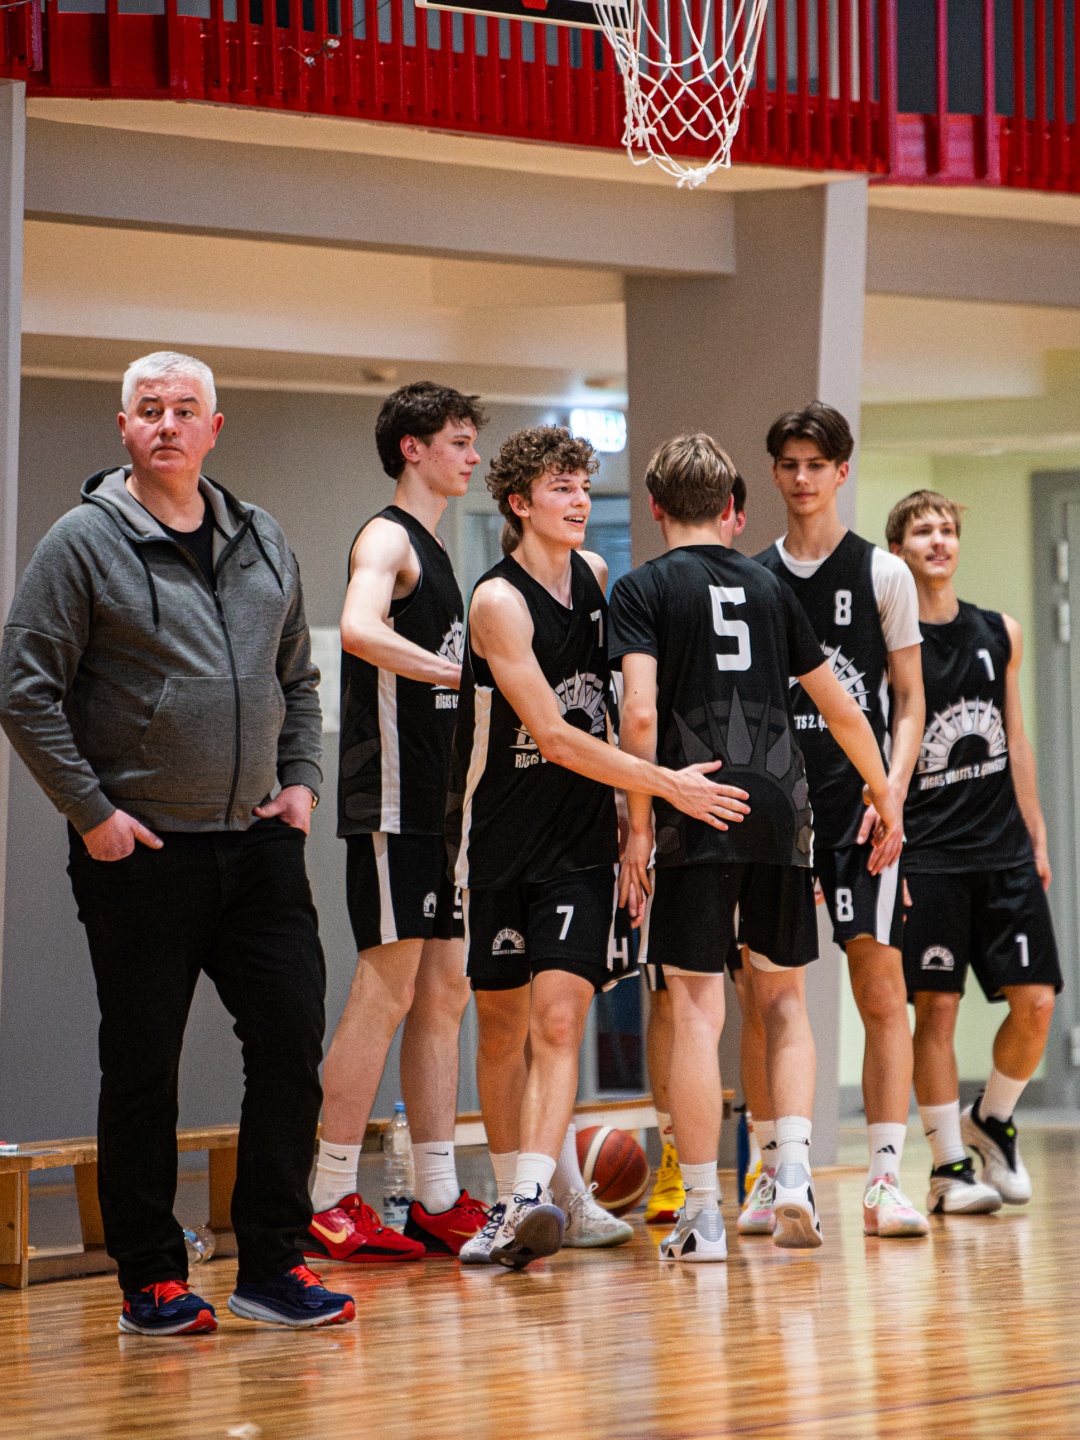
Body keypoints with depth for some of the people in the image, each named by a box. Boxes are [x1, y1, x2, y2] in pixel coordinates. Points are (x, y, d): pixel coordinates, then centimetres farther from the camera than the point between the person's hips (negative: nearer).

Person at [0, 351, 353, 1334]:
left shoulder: (264, 543, 12)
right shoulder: (85, 543, -5)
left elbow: (300, 679, 22)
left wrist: (301, 780, 8)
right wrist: (90, 811, -11)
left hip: (259, 844, 5)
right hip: (139, 851, -5)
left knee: (292, 1039, 0)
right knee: (142, 1068, 2)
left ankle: (274, 1263, 11)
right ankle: (152, 1280, 13)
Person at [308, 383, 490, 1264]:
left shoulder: (434, 551, 20)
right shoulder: (387, 539, -9)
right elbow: (359, 629, -30)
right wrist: (460, 669, -30)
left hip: (440, 802, 10)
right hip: (392, 802, -10)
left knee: (444, 993, 9)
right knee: (386, 992, -9)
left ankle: (438, 1200, 13)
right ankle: (332, 1204, -4)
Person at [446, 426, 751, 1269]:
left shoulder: (595, 574, 6)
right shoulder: (499, 601, -14)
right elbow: (554, 736, -20)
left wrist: (630, 815, 16)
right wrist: (667, 785, -22)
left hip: (581, 836, 3)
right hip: (499, 839, -3)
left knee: (558, 1017, -12)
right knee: (501, 1027, 7)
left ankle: (533, 1196, -22)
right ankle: (509, 1202, 19)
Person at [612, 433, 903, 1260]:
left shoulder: (644, 589, 3)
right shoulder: (769, 587, 15)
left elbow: (641, 714, -11)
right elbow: (841, 709, 18)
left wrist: (638, 826, -5)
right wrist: (886, 799, 29)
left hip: (697, 812, -3)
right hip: (781, 805, 4)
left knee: (697, 1010, -2)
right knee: (783, 998, 17)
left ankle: (703, 1215, -1)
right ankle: (794, 1172, 2)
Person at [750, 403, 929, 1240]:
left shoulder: (883, 574, 5)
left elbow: (910, 702, 4)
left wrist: (892, 793, -10)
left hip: (859, 803, -2)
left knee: (881, 988, -7)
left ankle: (886, 1178, -6)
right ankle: (778, 1174, 10)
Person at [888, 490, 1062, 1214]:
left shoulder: (1001, 633, 10)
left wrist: (1036, 835, 14)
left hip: (1004, 848, 4)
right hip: (927, 853, -4)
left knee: (1035, 1002, -1)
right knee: (937, 1006, -4)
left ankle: (992, 1121, 23)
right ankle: (950, 1167, 6)